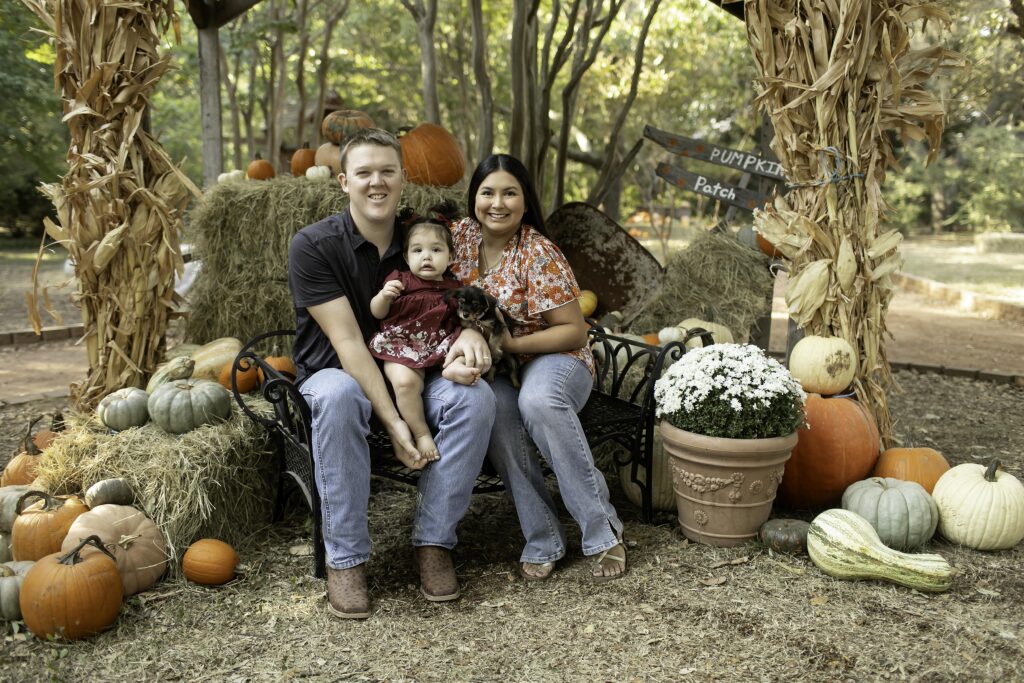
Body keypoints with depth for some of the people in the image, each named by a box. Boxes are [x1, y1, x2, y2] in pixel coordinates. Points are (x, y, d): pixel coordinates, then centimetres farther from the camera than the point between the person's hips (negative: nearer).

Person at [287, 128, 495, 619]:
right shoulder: (313, 246, -13)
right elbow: (348, 344, -20)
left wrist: (470, 331, -20)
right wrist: (392, 421, -28)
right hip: (337, 375, -3)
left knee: (476, 395, -26)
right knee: (339, 395, -40)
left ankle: (433, 542, -16)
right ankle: (345, 559, -26)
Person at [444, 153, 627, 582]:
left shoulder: (538, 255, -13)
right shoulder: (462, 234, 1)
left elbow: (574, 331, -12)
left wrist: (509, 344, -21)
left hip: (551, 359, -3)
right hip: (490, 370, 3)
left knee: (538, 401, -39)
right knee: (495, 408, -34)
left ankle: (602, 531, -24)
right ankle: (542, 541, -21)